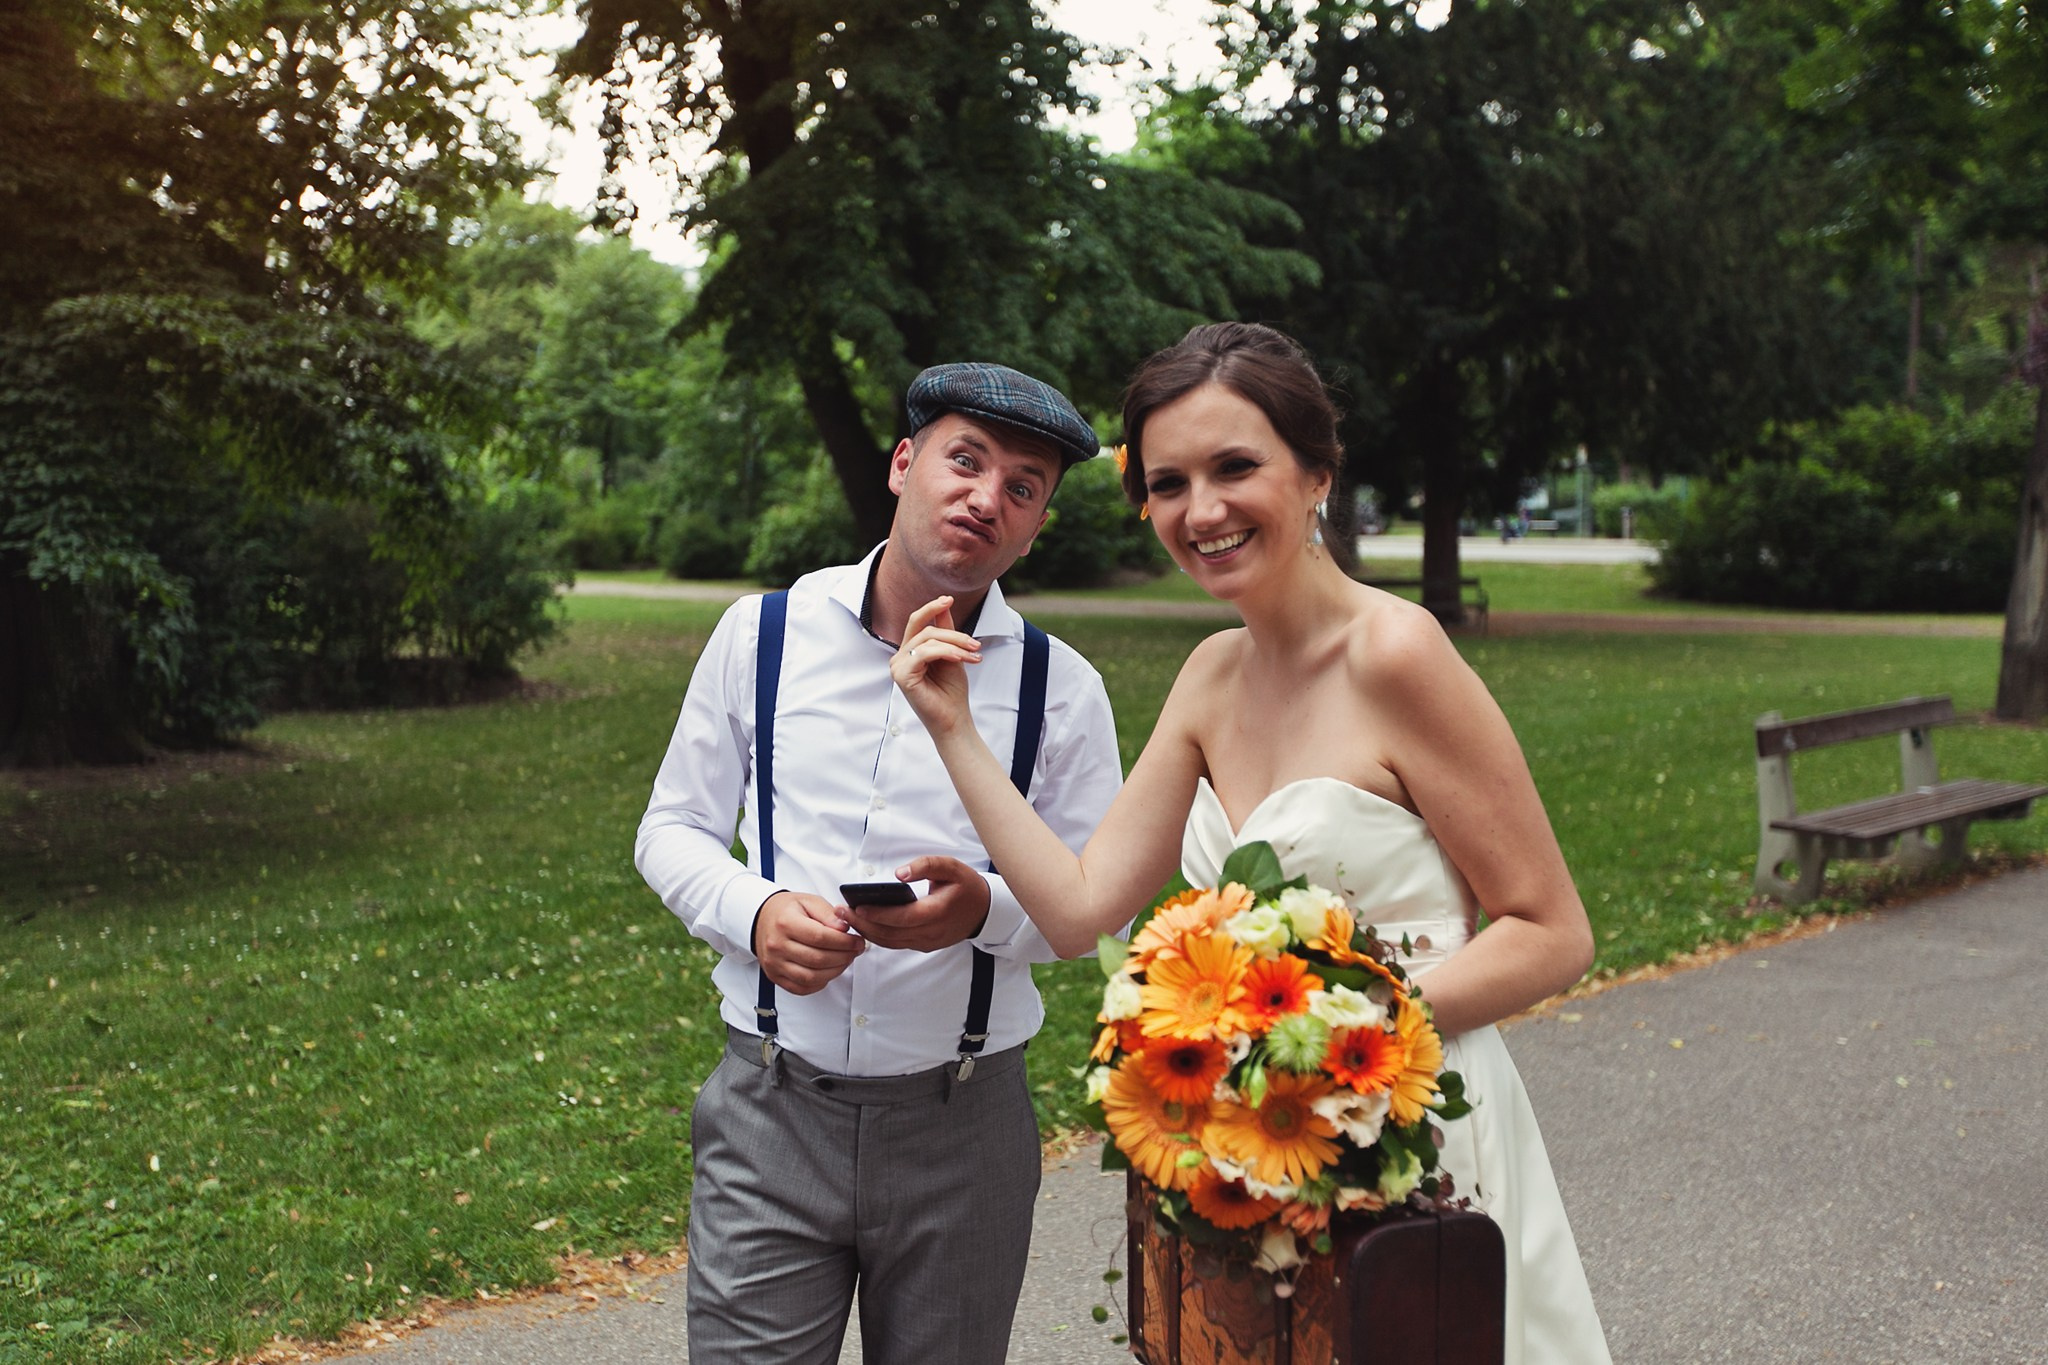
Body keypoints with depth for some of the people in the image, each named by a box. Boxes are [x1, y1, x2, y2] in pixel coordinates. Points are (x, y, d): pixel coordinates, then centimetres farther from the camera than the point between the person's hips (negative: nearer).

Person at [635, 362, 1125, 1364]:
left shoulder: (1062, 690, -1)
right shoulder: (763, 633, 1)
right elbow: (673, 829, 8)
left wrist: (987, 910, -19)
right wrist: (756, 912, -13)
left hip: (963, 1126, 1)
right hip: (772, 1106, 0)